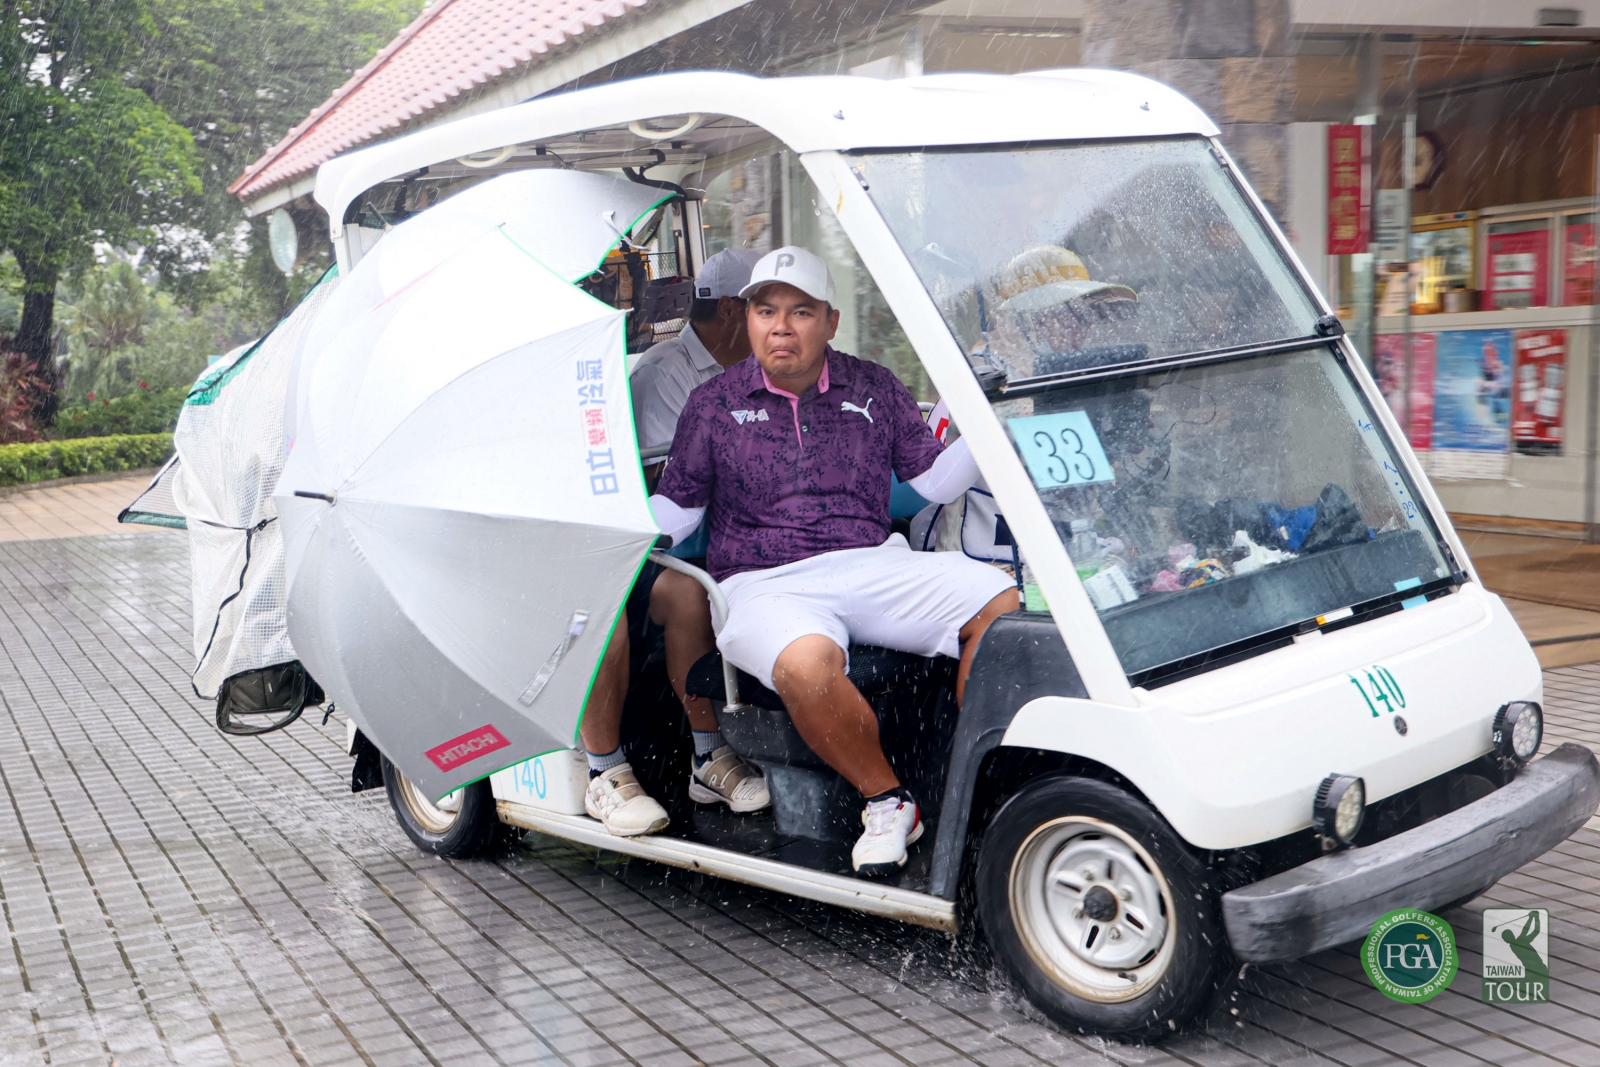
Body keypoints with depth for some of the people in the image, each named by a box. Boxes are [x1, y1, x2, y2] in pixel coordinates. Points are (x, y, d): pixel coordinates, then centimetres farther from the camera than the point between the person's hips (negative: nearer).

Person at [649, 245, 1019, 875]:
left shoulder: (874, 388, 16)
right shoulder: (713, 405, 11)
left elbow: (933, 481, 15)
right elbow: (676, 506, 14)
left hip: (873, 565, 3)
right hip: (764, 585, -3)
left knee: (998, 601, -23)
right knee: (807, 664, -39)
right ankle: (886, 800, -15)